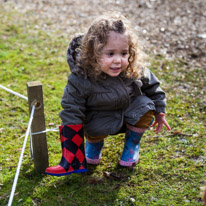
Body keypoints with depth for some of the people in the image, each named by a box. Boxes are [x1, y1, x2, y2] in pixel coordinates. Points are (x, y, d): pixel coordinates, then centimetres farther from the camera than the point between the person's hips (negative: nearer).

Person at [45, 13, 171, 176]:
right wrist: (70, 158, -30)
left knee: (145, 105, -23)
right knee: (93, 129, -31)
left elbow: (152, 86, 1)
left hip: (129, 111, 3)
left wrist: (159, 112, 9)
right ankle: (94, 142, 10)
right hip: (100, 117, -2)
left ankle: (132, 143, 5)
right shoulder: (80, 80, -31)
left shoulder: (136, 71, -22)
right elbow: (71, 114, -26)